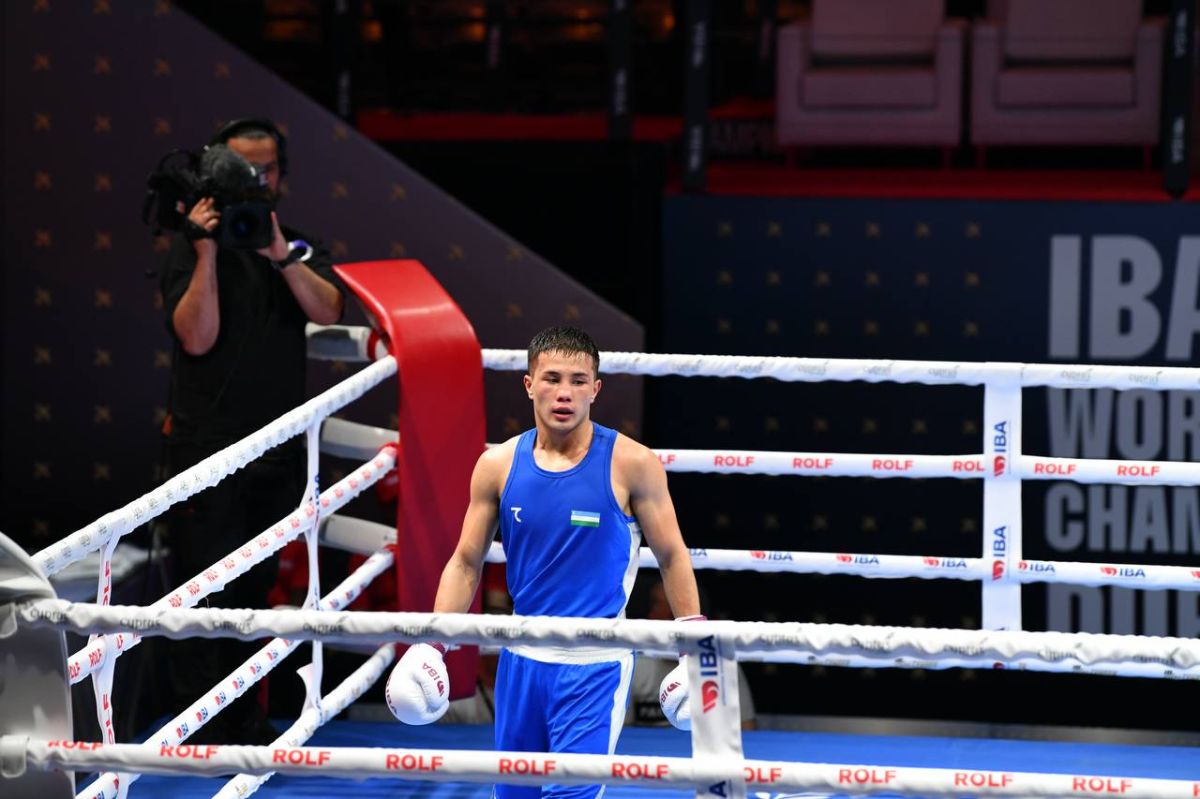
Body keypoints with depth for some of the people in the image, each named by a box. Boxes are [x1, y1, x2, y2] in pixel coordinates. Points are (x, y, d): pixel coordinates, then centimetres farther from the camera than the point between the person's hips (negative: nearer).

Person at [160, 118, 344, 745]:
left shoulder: (299, 245, 9)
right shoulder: (191, 248, -2)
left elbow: (328, 312, -9)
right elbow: (196, 337, -14)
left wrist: (282, 254, -22)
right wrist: (208, 253, -21)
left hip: (277, 446, 4)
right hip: (206, 443, -4)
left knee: (255, 588, 11)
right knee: (205, 590, -5)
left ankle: (245, 719, 20)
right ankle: (199, 731, 0)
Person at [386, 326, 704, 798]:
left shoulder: (630, 464, -9)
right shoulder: (498, 466, 0)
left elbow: (671, 556, -2)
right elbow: (466, 563, 6)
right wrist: (431, 644, -3)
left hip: (596, 662, -4)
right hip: (522, 657, 4)